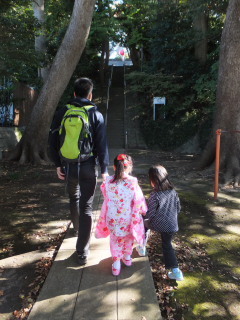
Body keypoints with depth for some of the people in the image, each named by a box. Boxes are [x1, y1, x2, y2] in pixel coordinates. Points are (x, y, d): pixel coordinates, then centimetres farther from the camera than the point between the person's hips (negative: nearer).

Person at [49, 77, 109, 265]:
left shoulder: (63, 113, 3)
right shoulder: (95, 114, -5)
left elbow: (53, 142, 4)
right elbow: (102, 144, -8)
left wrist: (58, 165, 13)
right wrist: (104, 169, -1)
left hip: (68, 166, 3)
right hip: (88, 167, -3)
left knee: (74, 199, 27)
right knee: (86, 207, 4)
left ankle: (78, 229, 50)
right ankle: (82, 252, 8)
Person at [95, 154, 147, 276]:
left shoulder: (108, 181, -15)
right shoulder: (132, 182, -22)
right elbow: (139, 201, -13)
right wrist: (143, 210, 6)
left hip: (112, 219, 1)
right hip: (128, 218, -1)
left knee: (115, 239, 23)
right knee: (128, 237, 27)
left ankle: (116, 263, 26)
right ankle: (127, 257, 45)